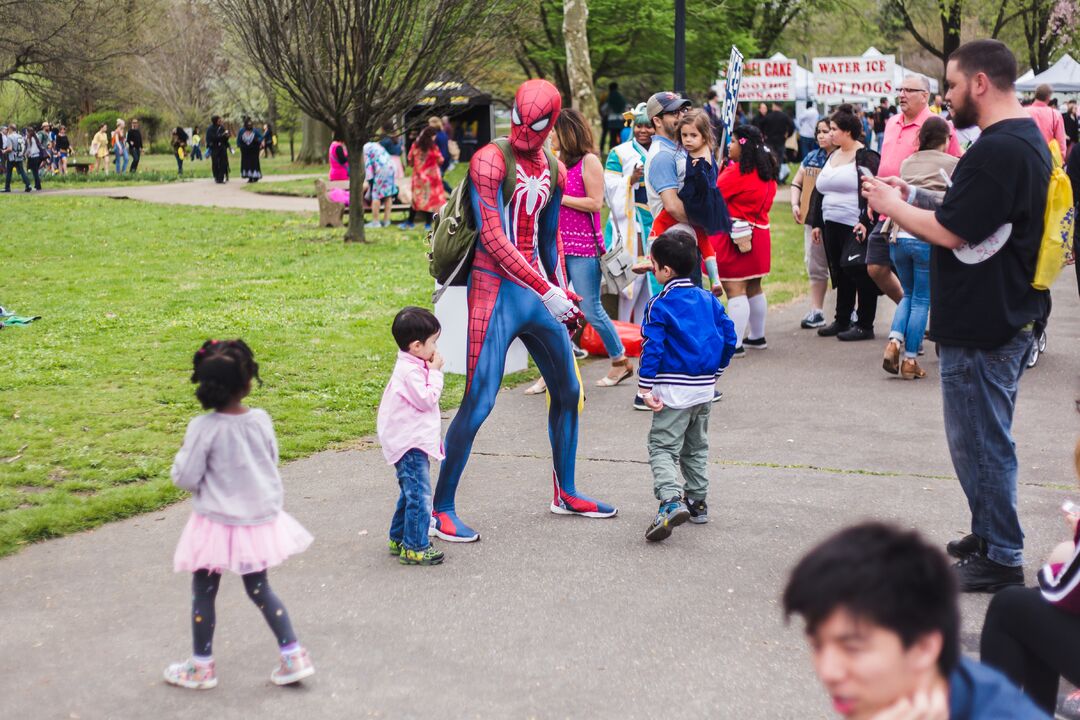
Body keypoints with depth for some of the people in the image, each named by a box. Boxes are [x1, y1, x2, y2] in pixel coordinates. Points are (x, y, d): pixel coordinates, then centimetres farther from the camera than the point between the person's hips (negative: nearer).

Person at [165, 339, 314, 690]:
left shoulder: (203, 428, -21)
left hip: (218, 523, -4)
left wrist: (182, 457, 5)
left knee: (203, 593, 12)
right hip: (260, 518, 4)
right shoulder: (260, 420, -8)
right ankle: (293, 655, 17)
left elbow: (186, 478, -14)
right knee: (259, 589, 19)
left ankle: (201, 667, 24)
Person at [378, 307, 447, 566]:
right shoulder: (410, 371, -21)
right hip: (410, 445, -11)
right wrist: (435, 372, -16)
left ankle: (399, 539, 32)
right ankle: (414, 548, -5)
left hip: (413, 443, 11)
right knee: (420, 495, -10)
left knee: (411, 493, 21)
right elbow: (427, 399, -21)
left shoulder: (412, 367, 13)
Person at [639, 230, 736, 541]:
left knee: (662, 447, -6)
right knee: (696, 448, 21)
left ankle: (671, 501, -25)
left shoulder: (659, 306, -10)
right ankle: (697, 502, 27)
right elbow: (729, 337, 11)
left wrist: (645, 387, -16)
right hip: (704, 388, 7)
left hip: (673, 389, -6)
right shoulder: (709, 300, 8)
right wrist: (715, 370, 22)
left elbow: (652, 347, -17)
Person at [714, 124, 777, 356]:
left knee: (735, 290, -9)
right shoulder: (767, 173, 11)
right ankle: (757, 336, 28)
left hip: (735, 237, -9)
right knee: (753, 288, 18)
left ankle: (735, 344, -12)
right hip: (759, 232, 9)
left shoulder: (737, 172, -15)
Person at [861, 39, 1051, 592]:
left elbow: (950, 232, -23)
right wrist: (915, 199, 8)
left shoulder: (996, 150, -22)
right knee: (988, 439, 21)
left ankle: (1001, 559, 10)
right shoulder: (1028, 140, 11)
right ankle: (990, 534, 33)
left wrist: (893, 206, -8)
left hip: (980, 327, -10)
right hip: (1010, 315, 10)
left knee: (980, 443, 0)